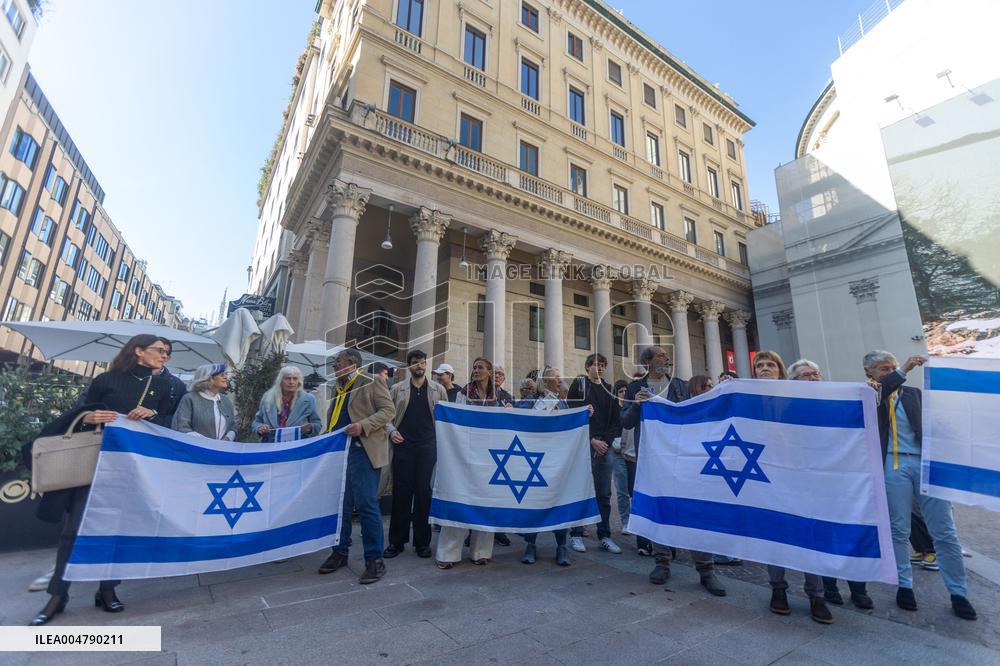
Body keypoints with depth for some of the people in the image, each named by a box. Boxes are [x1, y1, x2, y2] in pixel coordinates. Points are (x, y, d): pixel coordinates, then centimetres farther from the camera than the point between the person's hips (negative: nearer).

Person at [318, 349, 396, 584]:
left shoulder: (372, 382, -3)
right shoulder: (338, 389, 19)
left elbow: (389, 410, -11)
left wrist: (363, 426, -22)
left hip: (363, 452, -7)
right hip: (338, 452, 8)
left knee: (366, 505, -6)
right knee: (340, 504, 14)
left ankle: (375, 560, 4)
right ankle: (340, 552, 29)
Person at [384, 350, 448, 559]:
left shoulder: (438, 389, 9)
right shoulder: (397, 389, 8)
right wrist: (391, 430, -8)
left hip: (427, 446, 0)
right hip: (403, 446, 0)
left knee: (424, 492, 3)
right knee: (401, 492, 4)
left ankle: (422, 542, 15)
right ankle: (397, 541, 17)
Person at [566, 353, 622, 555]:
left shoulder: (609, 390, 15)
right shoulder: (578, 385, 1)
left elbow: (616, 421, 11)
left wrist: (605, 441, -5)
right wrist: (592, 440, -10)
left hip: (605, 447, 4)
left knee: (604, 494, 9)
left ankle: (604, 536, 20)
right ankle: (576, 535, 13)